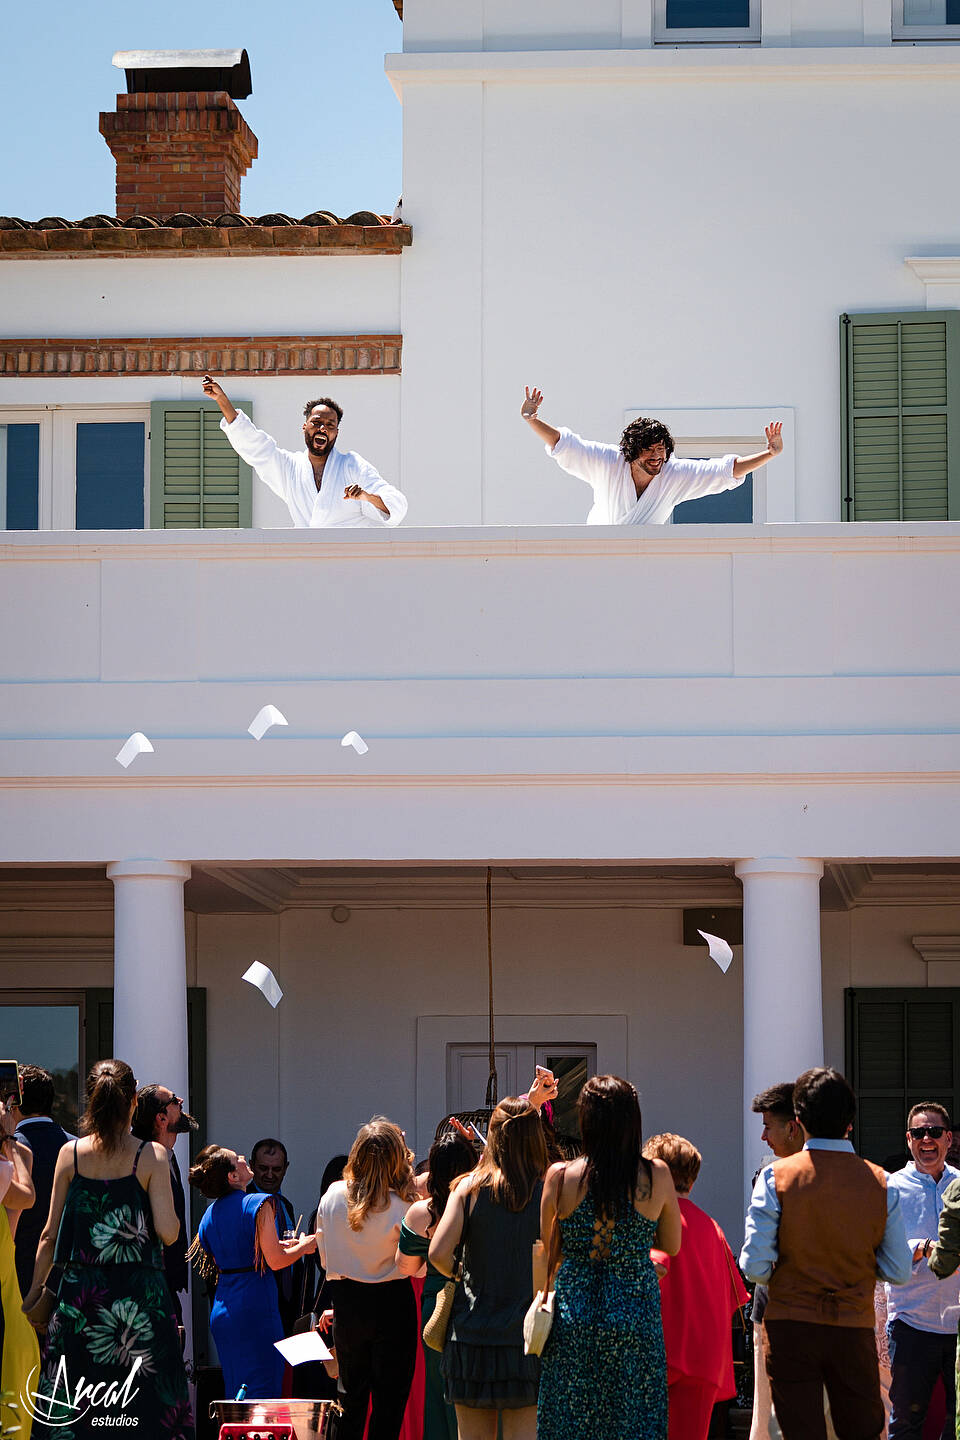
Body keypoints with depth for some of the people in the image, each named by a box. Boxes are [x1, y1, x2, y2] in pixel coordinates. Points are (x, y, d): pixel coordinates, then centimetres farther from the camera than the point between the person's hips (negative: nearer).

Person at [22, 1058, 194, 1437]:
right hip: (139, 1289, -2)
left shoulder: (71, 1154, 2)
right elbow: (168, 1232, -10)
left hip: (79, 1290, 3)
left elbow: (50, 1234, 5)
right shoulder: (151, 1156, -5)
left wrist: (35, 1292, 15)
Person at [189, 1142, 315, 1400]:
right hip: (255, 1309, -7)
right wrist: (304, 1246, 4)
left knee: (234, 1390, 14)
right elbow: (275, 1261, -16)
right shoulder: (260, 1204, -12)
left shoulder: (211, 1213, 10)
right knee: (263, 1388, -5)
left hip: (222, 1309, 7)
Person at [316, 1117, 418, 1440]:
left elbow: (325, 1257, 7)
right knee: (389, 1399, 5)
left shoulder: (333, 1195, -4)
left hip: (347, 1303, 4)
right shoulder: (401, 1205, -17)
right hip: (392, 1303, -4)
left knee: (351, 1393, 17)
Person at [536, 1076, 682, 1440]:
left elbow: (546, 1244, 5)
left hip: (573, 1315, 0)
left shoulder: (560, 1177, -8)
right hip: (637, 1313, 0)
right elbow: (672, 1246, 6)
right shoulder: (657, 1176, -6)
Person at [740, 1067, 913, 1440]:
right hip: (855, 1332, 1)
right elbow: (898, 1272, 2)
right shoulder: (880, 1183, -1)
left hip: (790, 1328, -1)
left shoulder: (776, 1177, -7)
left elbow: (755, 1267, -11)